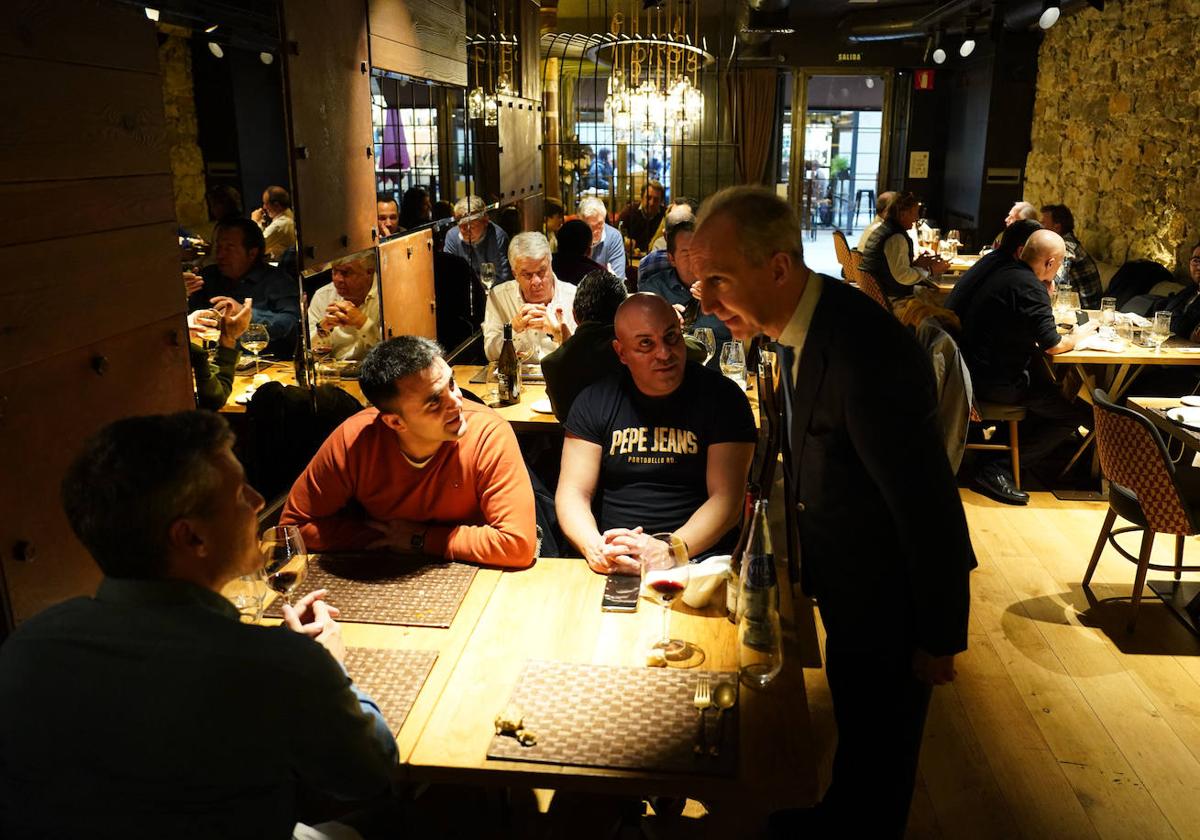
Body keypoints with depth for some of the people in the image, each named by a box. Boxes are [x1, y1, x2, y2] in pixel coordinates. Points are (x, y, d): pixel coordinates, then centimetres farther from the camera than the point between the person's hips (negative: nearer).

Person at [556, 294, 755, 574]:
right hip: (612, 566, 2)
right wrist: (594, 547, -18)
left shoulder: (721, 396, 0)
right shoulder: (594, 401, 8)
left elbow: (726, 499, -6)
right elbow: (573, 492, 3)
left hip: (698, 559, -2)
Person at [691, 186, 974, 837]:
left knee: (880, 748, 16)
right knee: (854, 725, 30)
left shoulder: (868, 356, -35)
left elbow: (930, 509, -28)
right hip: (846, 587, 9)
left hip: (887, 600, -8)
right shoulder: (804, 326, -6)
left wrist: (938, 639, -17)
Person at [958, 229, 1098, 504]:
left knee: (1051, 391, 26)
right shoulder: (1030, 287, -19)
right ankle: (997, 468, -5)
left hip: (977, 369, 9)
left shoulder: (1004, 272, 9)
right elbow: (1052, 346, -17)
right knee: (1075, 412, 0)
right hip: (996, 383, -9)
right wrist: (1078, 335, 4)